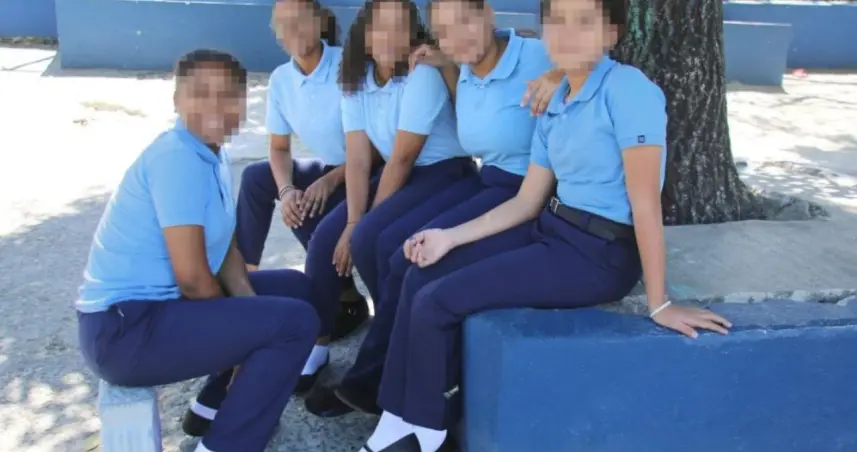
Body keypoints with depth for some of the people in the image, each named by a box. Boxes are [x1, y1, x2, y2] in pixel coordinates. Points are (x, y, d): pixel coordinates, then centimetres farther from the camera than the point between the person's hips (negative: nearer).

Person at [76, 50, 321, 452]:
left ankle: (216, 403, 18)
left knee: (295, 287, 18)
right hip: (124, 329, -10)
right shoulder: (177, 158, -20)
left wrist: (249, 310, -3)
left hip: (157, 304, 10)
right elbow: (192, 276, -23)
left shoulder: (213, 154, 10)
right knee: (295, 322, -20)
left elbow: (224, 246, 12)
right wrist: (240, 326, -7)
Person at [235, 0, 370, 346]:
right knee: (256, 177, -6)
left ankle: (346, 302, -15)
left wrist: (332, 180, -28)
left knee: (309, 216, -29)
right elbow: (279, 148, 4)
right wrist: (286, 190, -16)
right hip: (329, 168, 7)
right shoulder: (281, 79, -2)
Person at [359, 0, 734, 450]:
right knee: (419, 278, 4)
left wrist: (659, 304, -17)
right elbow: (527, 201, 10)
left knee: (436, 302, -13)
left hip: (602, 254, -9)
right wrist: (450, 237, 2)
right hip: (550, 231, 9)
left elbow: (645, 201, -19)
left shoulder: (627, 90, -16)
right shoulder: (553, 106, 9)